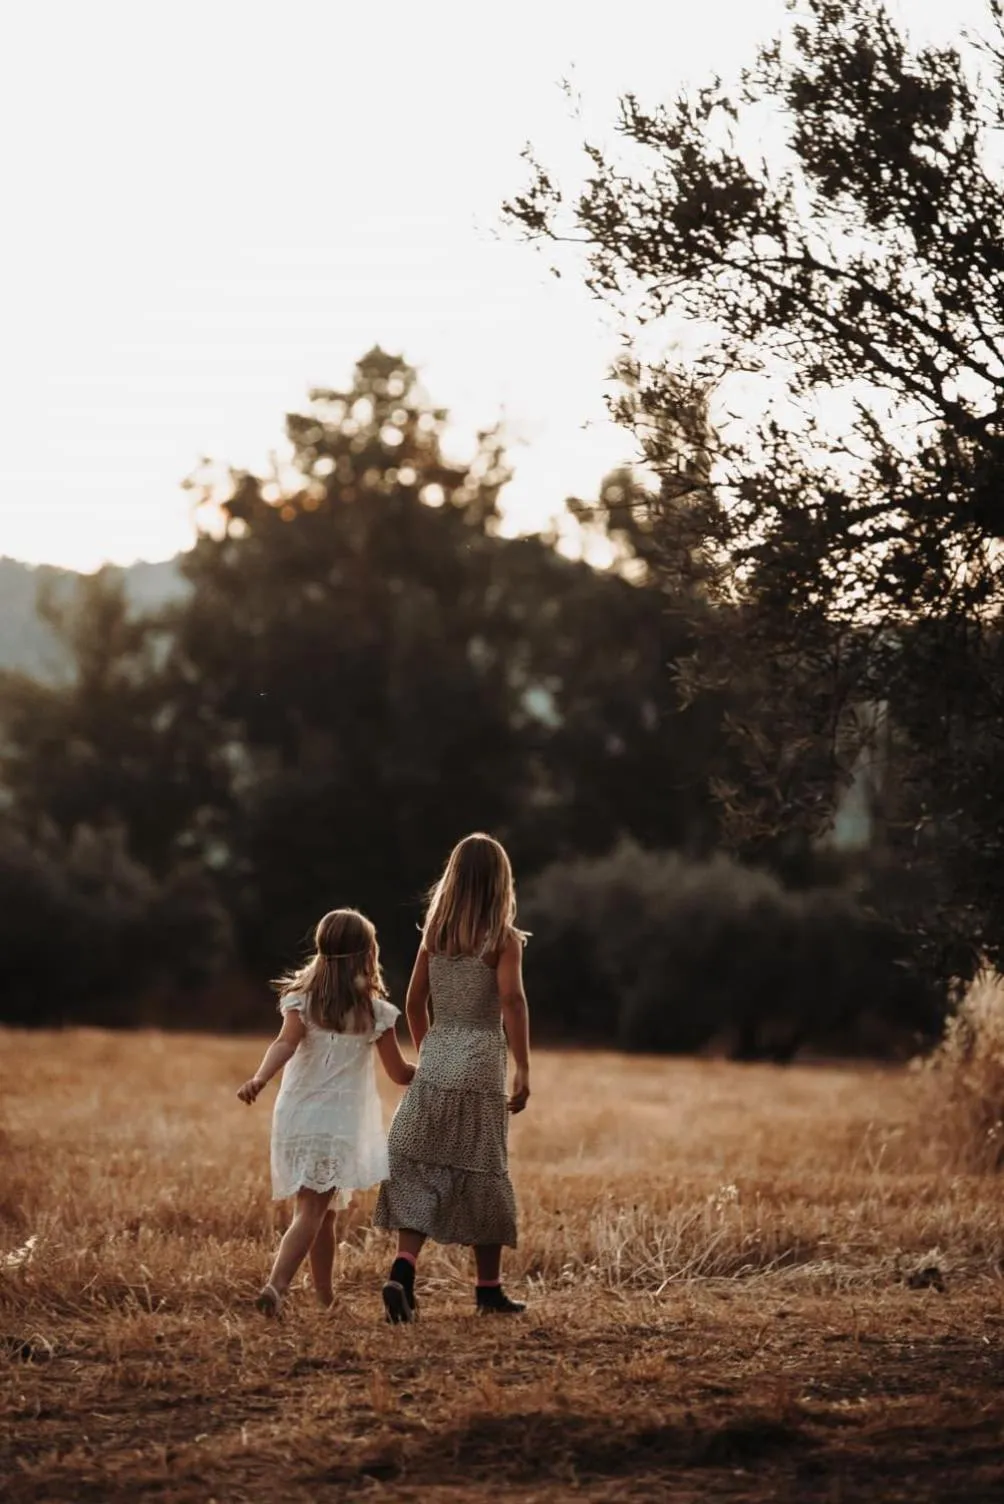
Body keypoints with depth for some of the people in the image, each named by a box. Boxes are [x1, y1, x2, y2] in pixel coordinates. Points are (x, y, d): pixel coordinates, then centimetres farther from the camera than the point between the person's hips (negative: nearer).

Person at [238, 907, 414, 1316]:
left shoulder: (302, 1001, 4)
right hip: (338, 1121, -3)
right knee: (313, 1211, -10)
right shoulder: (374, 1012, 0)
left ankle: (326, 1298, 25)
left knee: (320, 1211, 18)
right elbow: (399, 1073, 5)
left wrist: (259, 1079, -30)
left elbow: (285, 1043, -16)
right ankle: (276, 1284, -31)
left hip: (295, 1118, 4)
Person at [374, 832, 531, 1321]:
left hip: (435, 1061, 3)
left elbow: (414, 1001, 11)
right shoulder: (503, 938, -7)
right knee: (483, 1175, 8)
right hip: (480, 1066, -3)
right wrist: (524, 1069, -15)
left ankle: (403, 1268, -18)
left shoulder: (435, 933, 6)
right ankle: (489, 1290, 18)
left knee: (420, 1171, 4)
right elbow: (512, 1000, -18)